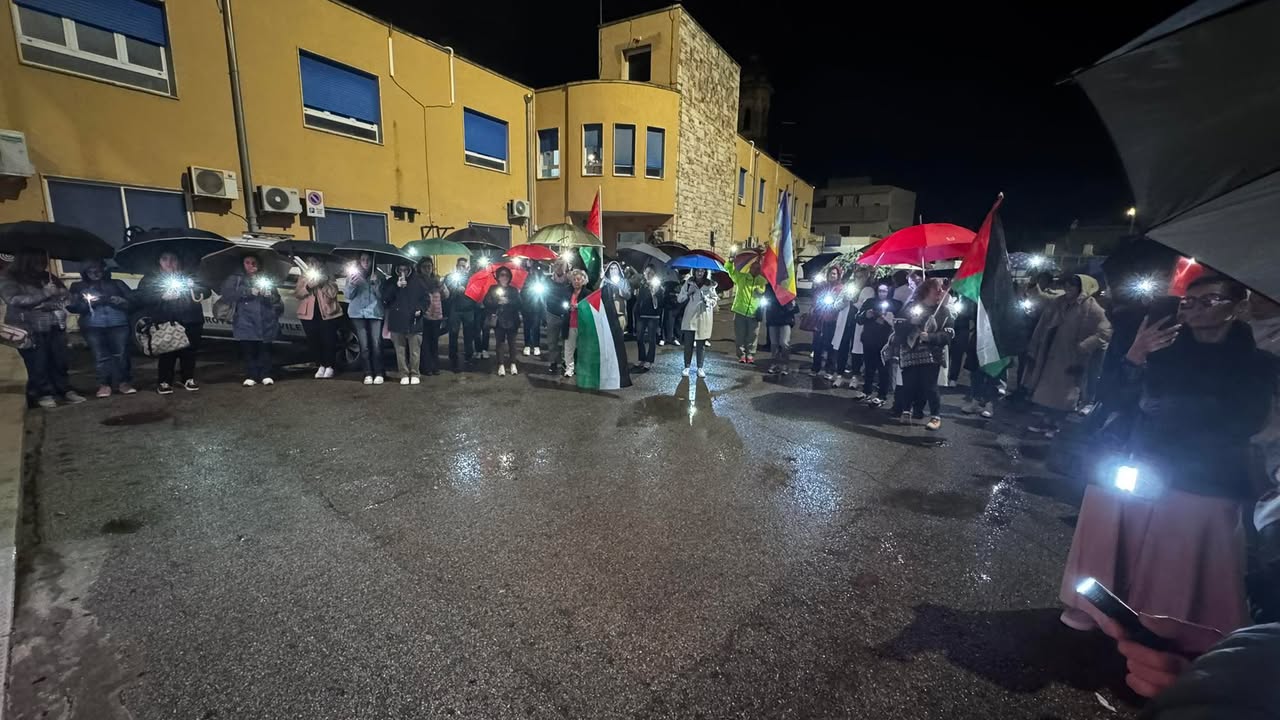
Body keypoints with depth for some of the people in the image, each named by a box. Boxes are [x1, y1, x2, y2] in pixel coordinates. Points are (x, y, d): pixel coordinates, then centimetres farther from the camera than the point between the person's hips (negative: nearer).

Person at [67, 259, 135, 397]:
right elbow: (71, 307, 11)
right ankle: (104, 384, -5)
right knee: (100, 355, -7)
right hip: (92, 326, 1)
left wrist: (121, 301, -9)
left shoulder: (117, 284, 18)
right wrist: (88, 303, -7)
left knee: (121, 353, -7)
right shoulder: (78, 287, 18)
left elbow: (133, 299, 11)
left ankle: (124, 382, -5)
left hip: (118, 324, -1)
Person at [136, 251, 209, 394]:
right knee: (167, 353, -8)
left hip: (190, 322, 2)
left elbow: (207, 292, 13)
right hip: (165, 323, -2)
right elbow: (140, 298, 1)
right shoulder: (149, 278, 11)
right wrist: (162, 297, -14)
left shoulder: (189, 276, 17)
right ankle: (164, 382, 2)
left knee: (189, 352, 1)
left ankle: (188, 379, 13)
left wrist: (195, 287, -7)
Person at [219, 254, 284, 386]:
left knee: (265, 349, -1)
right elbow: (227, 293, -4)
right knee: (248, 349, -2)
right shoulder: (236, 279, 12)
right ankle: (251, 376, 5)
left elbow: (277, 299, 17)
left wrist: (269, 296, -1)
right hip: (246, 321, -1)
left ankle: (265, 375, 6)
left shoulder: (267, 279, 18)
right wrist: (249, 292, -10)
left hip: (266, 321, 1)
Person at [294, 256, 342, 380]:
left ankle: (329, 367, 8)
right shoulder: (303, 277, 12)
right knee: (313, 341, 3)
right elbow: (297, 293, 0)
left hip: (327, 314, -2)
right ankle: (320, 366, 15)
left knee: (328, 340, -3)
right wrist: (308, 286, -16)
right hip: (309, 314, 3)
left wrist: (323, 283, -18)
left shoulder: (327, 277, 7)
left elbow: (333, 293, -6)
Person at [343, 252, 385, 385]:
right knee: (364, 345, -2)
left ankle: (378, 374, -4)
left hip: (375, 313, -1)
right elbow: (348, 296, 7)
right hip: (358, 314, 1)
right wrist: (352, 284, -11)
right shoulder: (352, 275, 12)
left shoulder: (377, 276, 10)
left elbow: (381, 295, 2)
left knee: (376, 344, -9)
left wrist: (376, 283, -13)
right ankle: (368, 374, 2)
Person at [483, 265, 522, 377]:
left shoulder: (514, 290, 8)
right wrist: (498, 303, -17)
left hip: (511, 321, 1)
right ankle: (501, 365, 4)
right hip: (498, 321, 0)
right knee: (500, 342, -1)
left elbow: (518, 304, -3)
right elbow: (487, 303, -3)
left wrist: (508, 302, -17)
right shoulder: (493, 289, 7)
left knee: (512, 342, 3)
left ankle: (513, 364, 11)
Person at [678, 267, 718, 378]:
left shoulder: (710, 285, 7)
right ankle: (686, 367, 6)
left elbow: (715, 300, 9)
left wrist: (707, 300, -12)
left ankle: (700, 368, 9)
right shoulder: (688, 283, 7)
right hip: (689, 317, 0)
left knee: (701, 344, 3)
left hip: (703, 318, 0)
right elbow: (679, 299, 6)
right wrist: (688, 293, -11)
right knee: (688, 343, -2)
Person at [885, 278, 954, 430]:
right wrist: (911, 322, -16)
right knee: (909, 385, 0)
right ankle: (906, 411, 19)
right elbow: (897, 326, 2)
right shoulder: (911, 306, 8)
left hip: (931, 354, -1)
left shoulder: (943, 311, 7)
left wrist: (930, 337, -17)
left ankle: (936, 416, 4)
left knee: (930, 386, -6)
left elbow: (949, 334, -2)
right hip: (910, 353, 1)